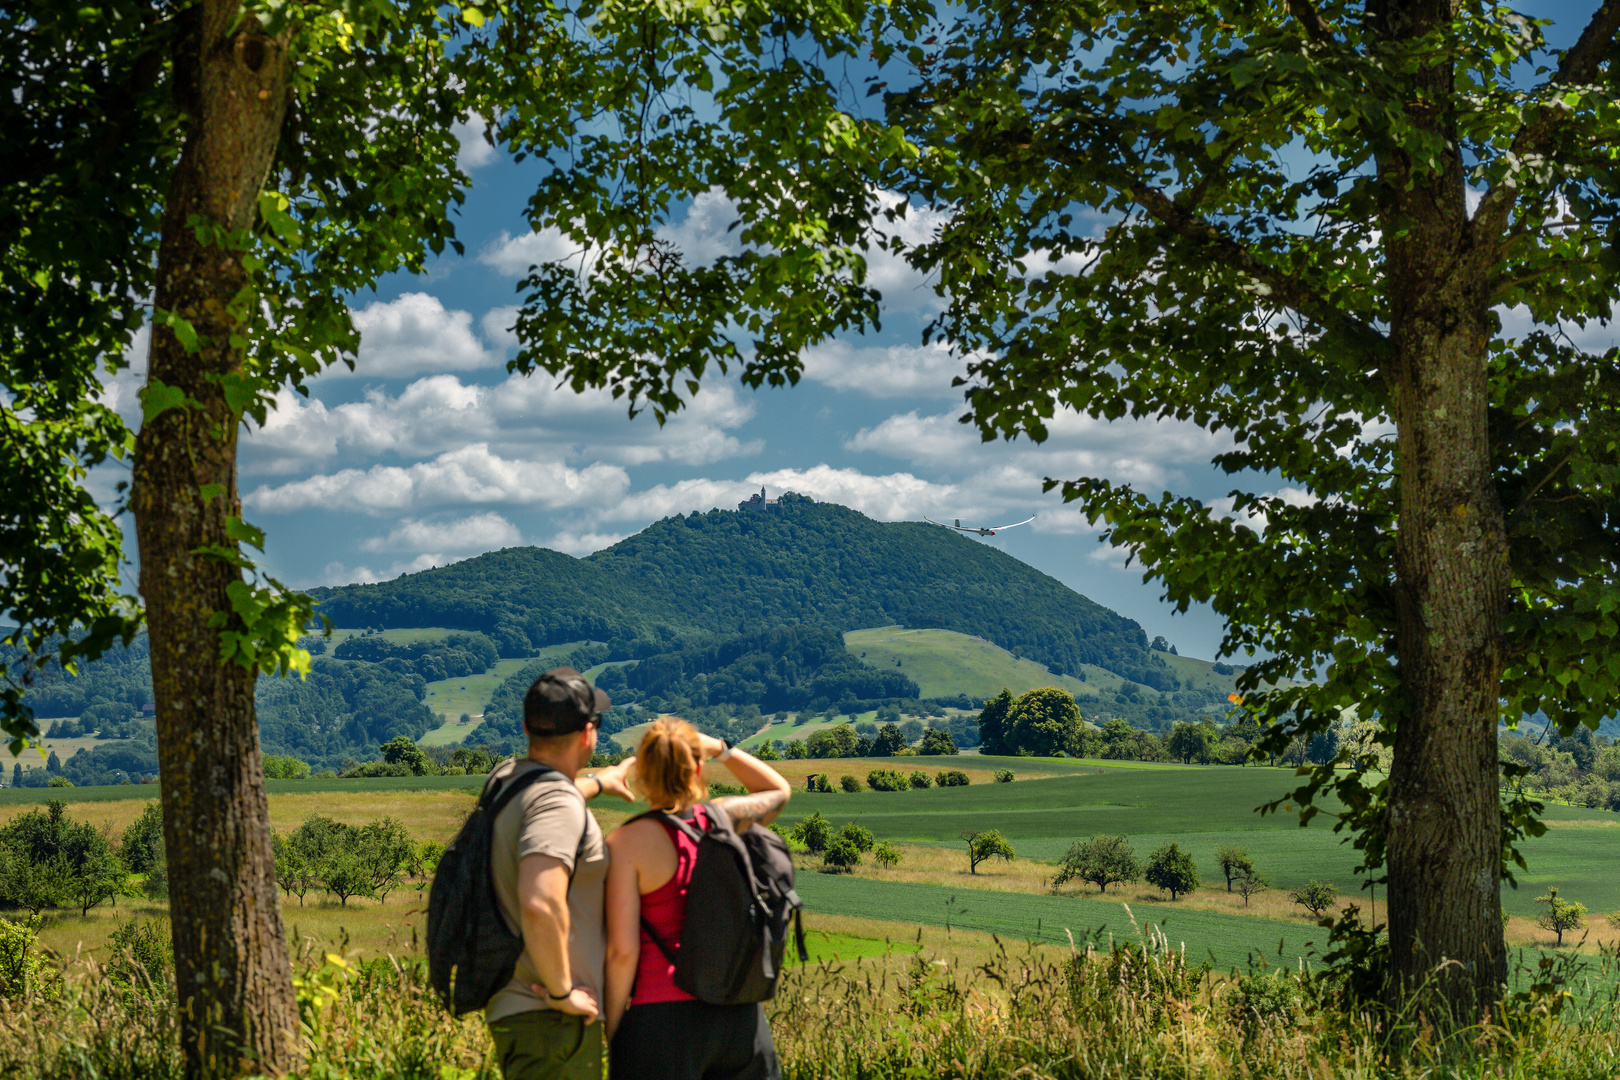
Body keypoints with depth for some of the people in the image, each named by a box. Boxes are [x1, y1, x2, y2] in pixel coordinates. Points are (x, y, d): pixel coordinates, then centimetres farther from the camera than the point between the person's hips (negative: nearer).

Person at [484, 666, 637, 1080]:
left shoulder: (505, 778, 10)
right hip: (551, 1017, -10)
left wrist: (599, 782, 54)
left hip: (511, 1007, 10)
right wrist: (562, 991, -20)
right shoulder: (559, 805, -20)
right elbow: (540, 904, -34)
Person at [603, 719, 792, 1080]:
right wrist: (719, 748, 24)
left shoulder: (627, 842, -8)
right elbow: (778, 790, 29)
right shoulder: (726, 818, 5)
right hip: (740, 1016, 5)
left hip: (663, 1017, -5)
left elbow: (622, 950, -12)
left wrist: (611, 1035, -2)